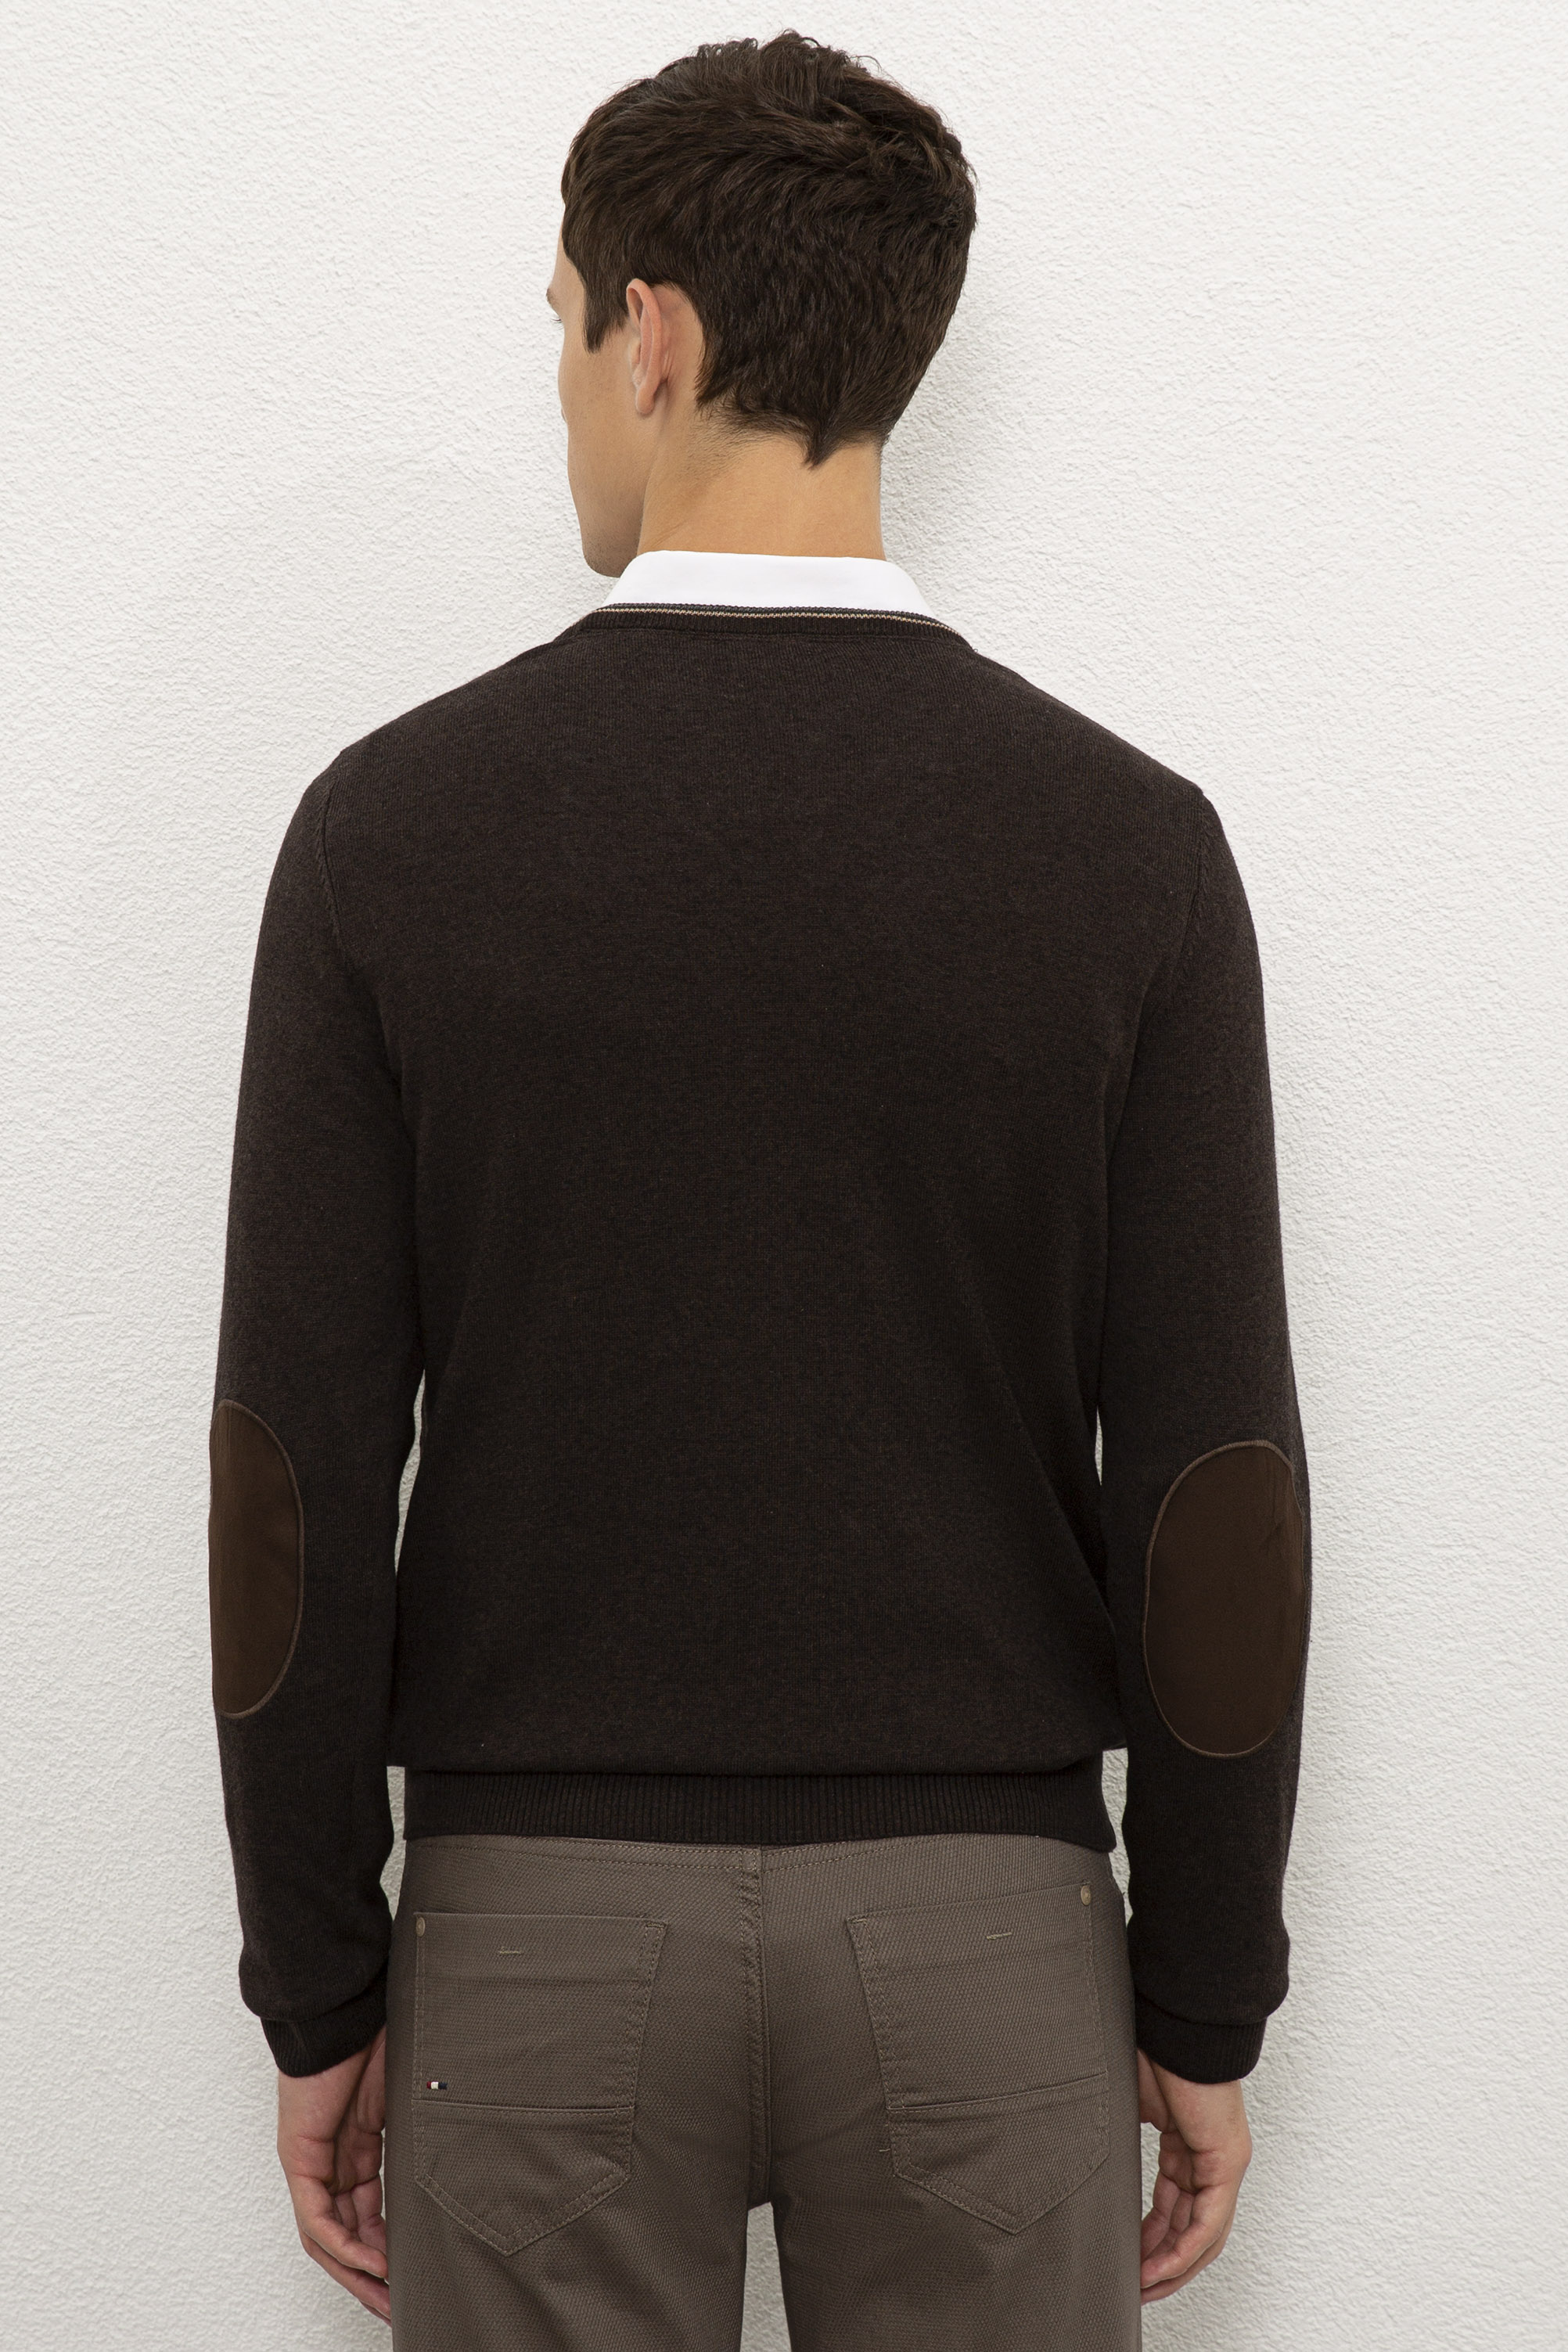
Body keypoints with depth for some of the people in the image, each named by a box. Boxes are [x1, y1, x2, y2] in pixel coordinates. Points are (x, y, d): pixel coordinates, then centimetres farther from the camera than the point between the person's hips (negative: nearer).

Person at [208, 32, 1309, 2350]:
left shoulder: (401, 825, -8)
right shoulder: (1120, 844, -8)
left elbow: (301, 1473, -8)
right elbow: (1210, 1487, -7)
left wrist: (318, 1983, 3)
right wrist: (1205, 2002, 4)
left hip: (547, 1918, 0)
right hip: (976, 1923, 1)